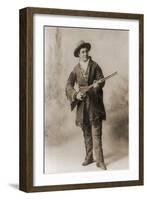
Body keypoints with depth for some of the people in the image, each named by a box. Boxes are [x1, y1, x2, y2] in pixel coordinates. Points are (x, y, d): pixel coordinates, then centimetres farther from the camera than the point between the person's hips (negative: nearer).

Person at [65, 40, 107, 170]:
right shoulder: (76, 69, 5)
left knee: (96, 133, -7)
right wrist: (76, 94, -22)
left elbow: (101, 80, -4)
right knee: (86, 133, 11)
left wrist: (98, 85, -28)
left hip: (95, 102, -3)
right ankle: (89, 157, 23)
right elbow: (69, 85, -2)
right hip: (82, 103, 3)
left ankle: (100, 161, -5)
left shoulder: (95, 66, 1)